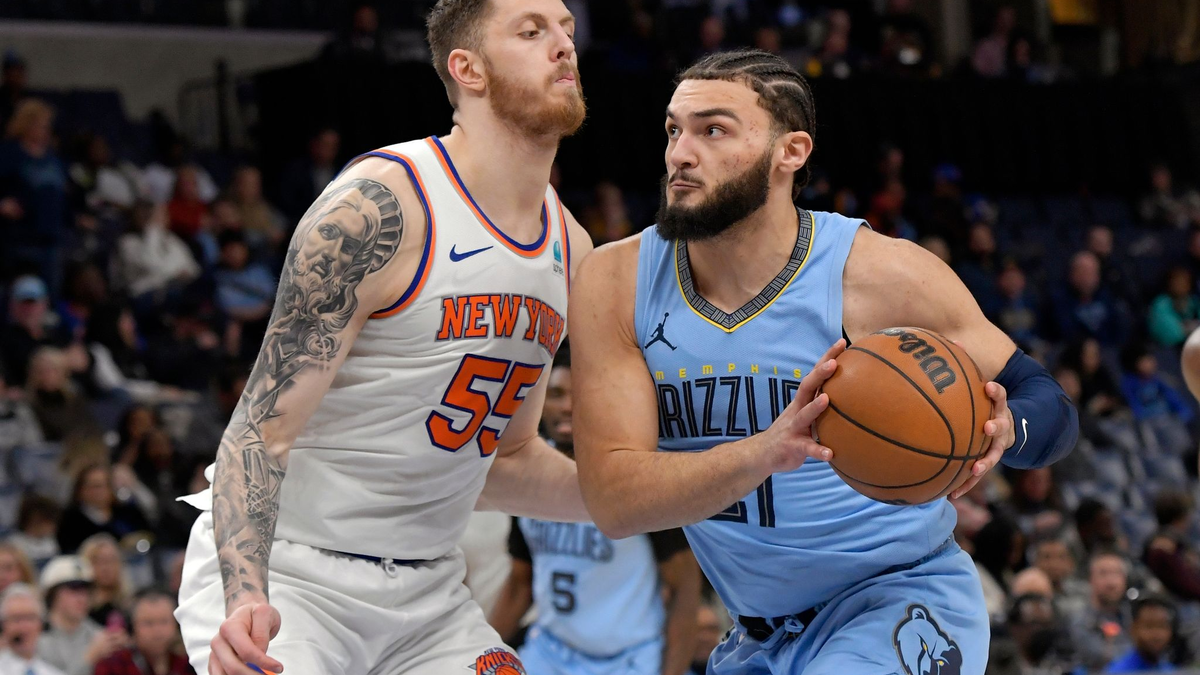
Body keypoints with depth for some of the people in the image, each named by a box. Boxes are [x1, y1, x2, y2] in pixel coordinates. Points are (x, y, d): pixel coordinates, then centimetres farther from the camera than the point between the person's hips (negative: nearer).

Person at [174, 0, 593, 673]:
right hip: (281, 570, -7)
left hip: (429, 592, 7)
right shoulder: (380, 207, -17)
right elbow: (262, 428, -20)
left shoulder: (572, 250, 7)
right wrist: (245, 598, -33)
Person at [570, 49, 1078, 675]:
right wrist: (764, 453, -36)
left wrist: (999, 431, -32)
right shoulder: (616, 283, -8)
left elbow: (1051, 407, -6)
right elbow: (612, 501, -18)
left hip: (897, 605, -4)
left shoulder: (883, 275, -15)